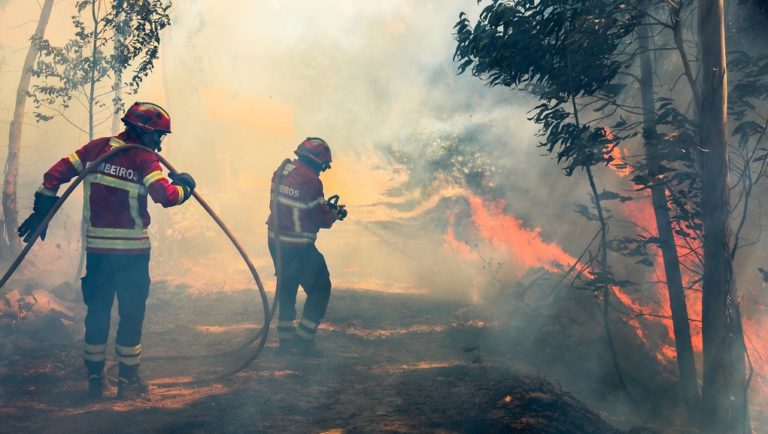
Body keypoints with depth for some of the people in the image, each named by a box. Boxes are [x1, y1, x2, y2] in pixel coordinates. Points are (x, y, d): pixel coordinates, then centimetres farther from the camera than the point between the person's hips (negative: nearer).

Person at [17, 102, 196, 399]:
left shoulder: (96, 148, 6)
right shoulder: (144, 158, -10)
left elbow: (57, 173, 6)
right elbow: (166, 195, -22)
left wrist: (42, 209, 11)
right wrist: (184, 187, -2)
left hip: (96, 248, 5)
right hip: (132, 250, -5)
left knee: (97, 311, 14)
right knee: (131, 313, 7)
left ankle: (95, 378, 21)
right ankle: (128, 380, 13)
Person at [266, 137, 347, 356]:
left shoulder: (282, 170, 4)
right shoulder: (311, 181, -20)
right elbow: (322, 218, -14)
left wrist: (326, 207, 14)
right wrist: (336, 213, 9)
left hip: (276, 241, 8)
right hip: (299, 247, -8)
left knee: (286, 288, 21)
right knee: (320, 289, 7)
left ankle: (285, 339, 27)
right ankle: (304, 338, 5)